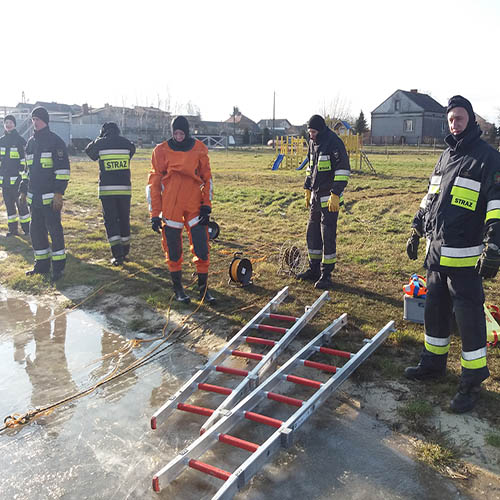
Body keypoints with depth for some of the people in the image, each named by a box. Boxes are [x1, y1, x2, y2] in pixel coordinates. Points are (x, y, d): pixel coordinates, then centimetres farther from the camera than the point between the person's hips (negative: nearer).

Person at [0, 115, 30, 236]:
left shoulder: (20, 140, -3)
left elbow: (25, 158, -5)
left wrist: (23, 173, -10)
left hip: (17, 178, -6)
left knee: (21, 203, -4)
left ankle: (26, 228, 4)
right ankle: (13, 229, 17)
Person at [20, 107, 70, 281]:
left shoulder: (55, 141, -6)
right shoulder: (30, 143, 16)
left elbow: (63, 169, -12)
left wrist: (59, 193, -18)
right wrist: (23, 190, 19)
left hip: (50, 196, -7)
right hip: (33, 196, 8)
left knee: (54, 230, -4)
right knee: (36, 230, 11)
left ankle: (58, 267, 4)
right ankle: (42, 264, 22)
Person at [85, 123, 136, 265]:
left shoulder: (100, 143, -2)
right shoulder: (126, 143, 3)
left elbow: (89, 151, 17)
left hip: (107, 190, -2)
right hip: (124, 189, 2)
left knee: (110, 221, 2)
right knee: (124, 220, 15)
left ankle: (118, 255, -6)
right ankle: (125, 252, 27)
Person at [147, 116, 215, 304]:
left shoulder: (199, 149, 4)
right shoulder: (161, 151, 0)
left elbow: (207, 177, 10)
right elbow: (154, 182, 2)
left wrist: (206, 205, 0)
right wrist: (155, 214, -1)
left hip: (194, 205, 1)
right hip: (170, 207, -1)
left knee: (202, 248, -1)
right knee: (173, 250, 5)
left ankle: (203, 288, 14)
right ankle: (178, 288, 21)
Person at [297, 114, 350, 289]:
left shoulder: (334, 143, -15)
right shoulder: (313, 143, 11)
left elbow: (343, 170, -18)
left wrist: (335, 195, -22)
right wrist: (307, 189, 19)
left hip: (329, 198, -9)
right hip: (316, 196, 9)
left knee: (328, 235, -4)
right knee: (312, 232, 14)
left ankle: (326, 275, 4)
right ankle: (314, 269, 26)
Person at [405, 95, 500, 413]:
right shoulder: (446, 157, 15)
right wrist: (417, 230, 21)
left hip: (465, 258, -7)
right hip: (437, 253, 8)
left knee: (469, 318, -1)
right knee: (435, 310, 17)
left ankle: (472, 383, 12)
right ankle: (434, 363, 34)